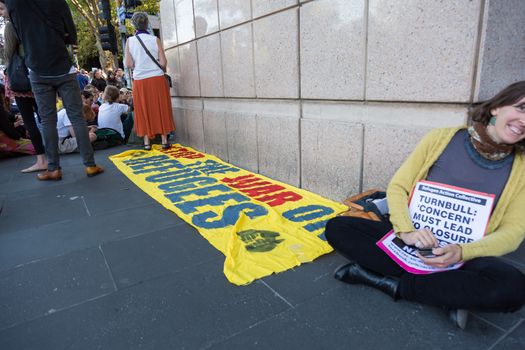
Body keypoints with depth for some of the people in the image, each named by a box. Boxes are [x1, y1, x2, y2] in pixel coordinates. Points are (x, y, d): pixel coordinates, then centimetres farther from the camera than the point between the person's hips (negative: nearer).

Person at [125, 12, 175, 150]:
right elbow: (163, 62, -6)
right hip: (157, 79, -1)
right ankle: (164, 140, 9)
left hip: (140, 80, 1)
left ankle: (147, 142, 12)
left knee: (144, 111, 9)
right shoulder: (155, 39, -2)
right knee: (161, 109, 7)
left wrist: (139, 64, 15)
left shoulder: (130, 41, -1)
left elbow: (129, 64, -5)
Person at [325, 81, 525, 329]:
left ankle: (390, 282, -17)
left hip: (464, 256, 0)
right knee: (336, 227, -19)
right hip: (410, 241, 1)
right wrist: (406, 231, -24)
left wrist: (462, 252, -23)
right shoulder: (442, 138, -5)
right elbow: (397, 187, -6)